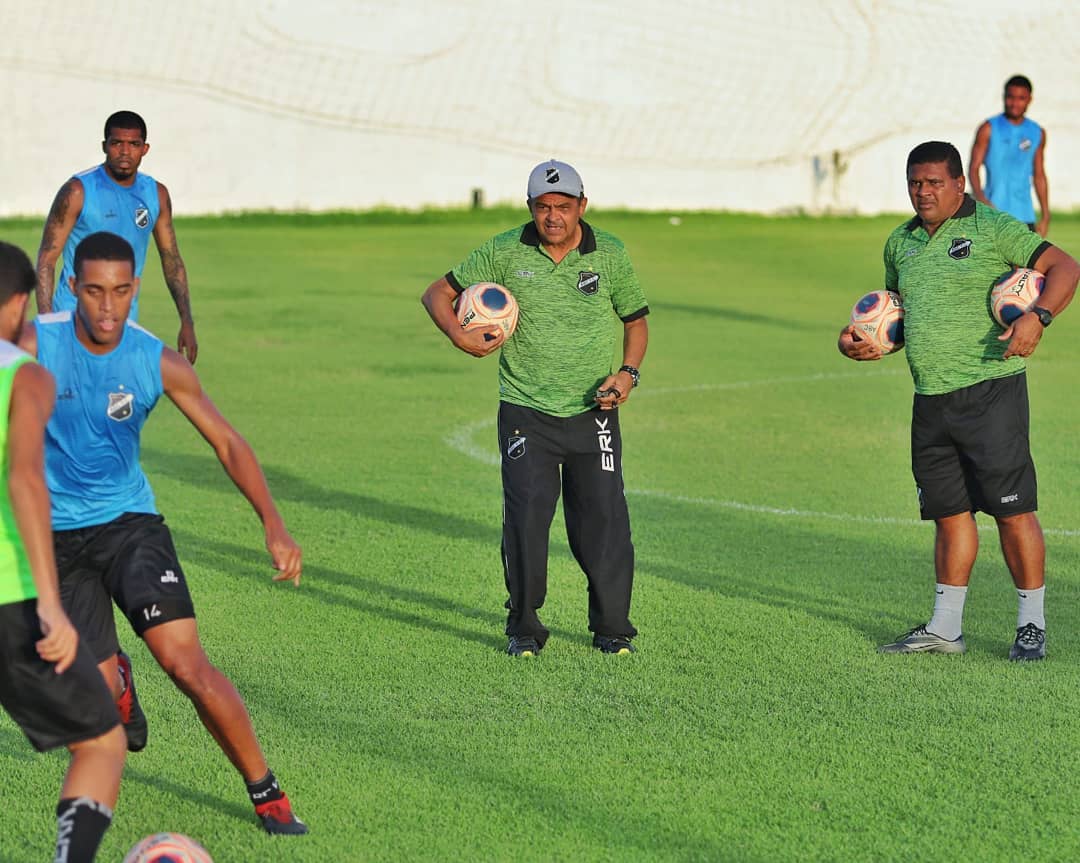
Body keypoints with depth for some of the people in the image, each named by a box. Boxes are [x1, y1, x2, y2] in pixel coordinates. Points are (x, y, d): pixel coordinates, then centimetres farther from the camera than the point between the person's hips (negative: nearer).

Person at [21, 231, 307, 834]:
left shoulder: (158, 363, -9)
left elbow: (227, 443, -4)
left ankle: (268, 795, -5)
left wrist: (274, 524, -15)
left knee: (186, 661, -17)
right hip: (58, 535, 0)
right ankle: (114, 679, 36)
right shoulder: (33, 348, -14)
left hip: (131, 521, 0)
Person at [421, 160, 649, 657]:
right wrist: (458, 335, -14)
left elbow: (635, 319, 13)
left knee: (603, 519, -1)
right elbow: (438, 293, 6)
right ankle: (523, 628, 5)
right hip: (525, 412, -1)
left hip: (593, 413, 1)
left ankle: (611, 627, 13)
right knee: (525, 517, -9)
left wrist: (628, 373, -4)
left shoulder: (609, 254, 1)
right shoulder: (506, 252, -2)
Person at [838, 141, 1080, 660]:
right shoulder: (900, 244, 16)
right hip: (930, 400, 6)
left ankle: (1032, 627, 4)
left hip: (991, 391, -6)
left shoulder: (993, 229, -5)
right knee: (949, 514, 10)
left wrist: (1038, 316, -26)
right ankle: (944, 629, 17)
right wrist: (862, 341, 9)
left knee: (1012, 510, -5)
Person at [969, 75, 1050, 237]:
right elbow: (974, 168, -3)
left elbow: (1039, 176, 18)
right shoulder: (989, 129, 0)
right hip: (995, 214, -4)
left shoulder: (1038, 133, 12)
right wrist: (980, 198, -21)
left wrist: (1045, 216, 14)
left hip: (1025, 217, 4)